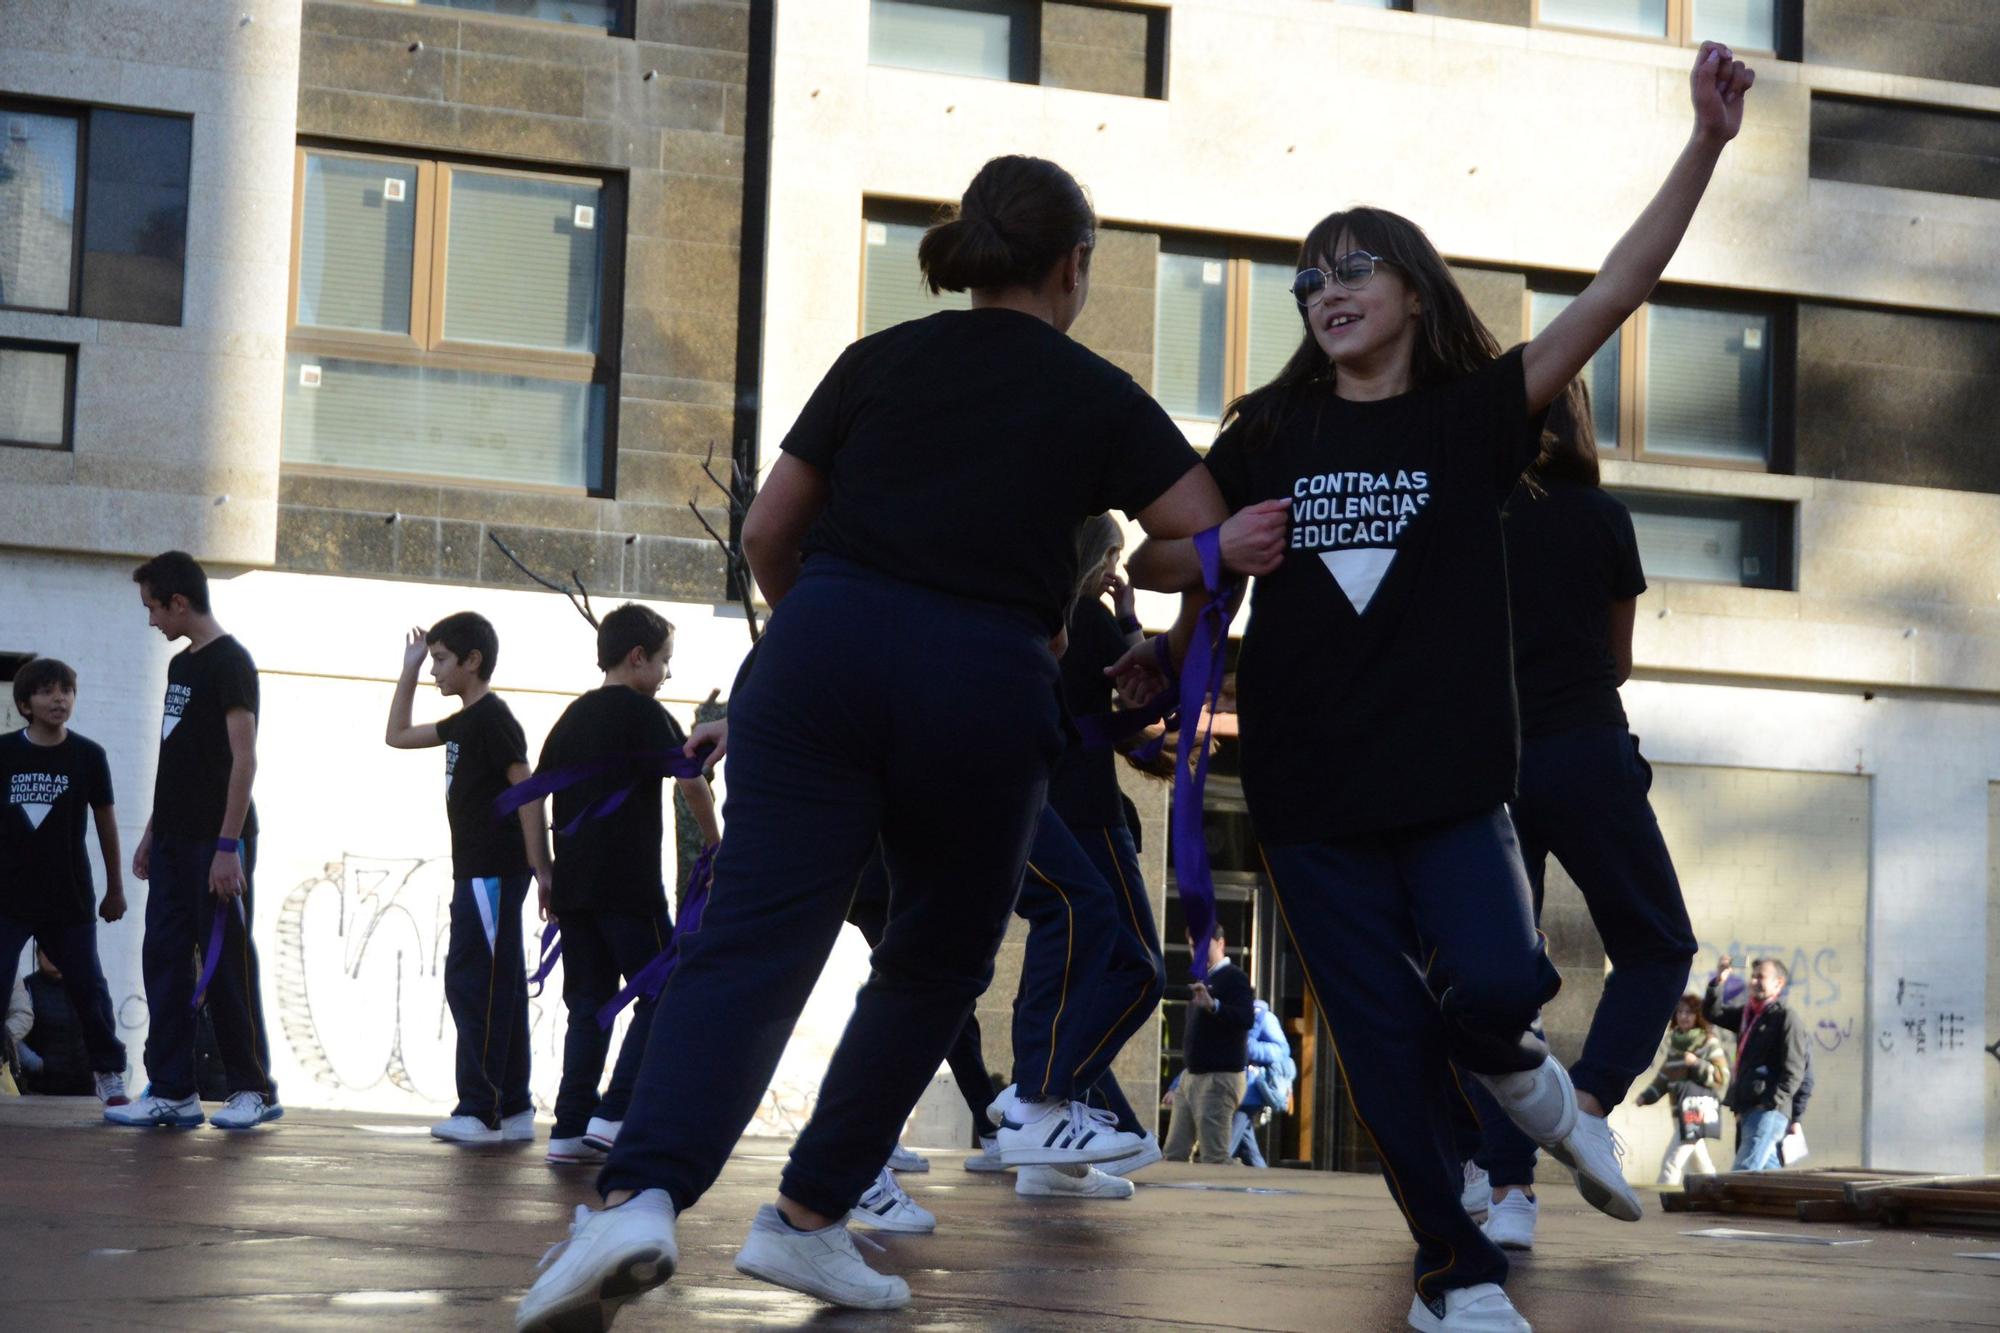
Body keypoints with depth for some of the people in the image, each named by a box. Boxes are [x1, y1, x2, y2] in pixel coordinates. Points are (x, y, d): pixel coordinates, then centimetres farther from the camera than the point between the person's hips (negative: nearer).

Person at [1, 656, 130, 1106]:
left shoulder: (88, 756, -2)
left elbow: (106, 821, 6)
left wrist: (116, 889, 10)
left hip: (70, 899, 0)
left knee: (88, 988, 6)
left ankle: (109, 1073, 21)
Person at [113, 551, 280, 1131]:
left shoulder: (230, 663, -11)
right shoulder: (180, 664, 16)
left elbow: (244, 758, -16)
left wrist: (229, 846, -21)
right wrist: (152, 833, 18)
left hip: (216, 843, -8)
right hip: (174, 842, 8)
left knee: (226, 964, -3)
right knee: (164, 962, 4)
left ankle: (255, 1089, 7)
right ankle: (172, 1093, 6)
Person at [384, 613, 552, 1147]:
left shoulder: (493, 718, -12)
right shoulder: (465, 722, 17)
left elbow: (529, 791, -18)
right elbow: (397, 736, 29)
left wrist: (541, 870, -21)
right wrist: (408, 670, 22)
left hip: (493, 874, -10)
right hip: (476, 873, 10)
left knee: (474, 984, -10)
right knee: (498, 988, 10)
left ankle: (482, 1110, -9)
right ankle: (511, 1110, 12)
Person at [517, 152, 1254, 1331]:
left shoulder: (880, 361, 18)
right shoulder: (1097, 395, 11)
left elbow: (768, 531, 16)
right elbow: (1210, 541, 3)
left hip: (825, 656, 2)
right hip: (984, 690, -2)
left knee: (753, 943, -8)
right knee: (936, 968, 18)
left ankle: (644, 1194, -30)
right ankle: (809, 1219, 17)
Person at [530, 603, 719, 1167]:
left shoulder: (572, 717, 16)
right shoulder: (642, 712, -4)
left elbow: (532, 796, 17)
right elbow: (690, 780, -14)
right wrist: (715, 843, -1)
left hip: (572, 885, 7)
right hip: (629, 886, -7)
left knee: (588, 1004, 10)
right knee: (661, 997, 0)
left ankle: (570, 1130, 4)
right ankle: (613, 1116, -9)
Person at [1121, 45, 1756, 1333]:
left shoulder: (1474, 416, 0)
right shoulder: (1271, 436, 5)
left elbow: (1614, 295, -9)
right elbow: (1172, 560, 15)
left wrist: (1708, 142, -18)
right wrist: (1163, 659, -8)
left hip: (1452, 782, -1)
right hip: (1312, 792, 2)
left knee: (1494, 985, -22)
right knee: (1385, 1047, 2)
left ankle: (1519, 1076, 14)